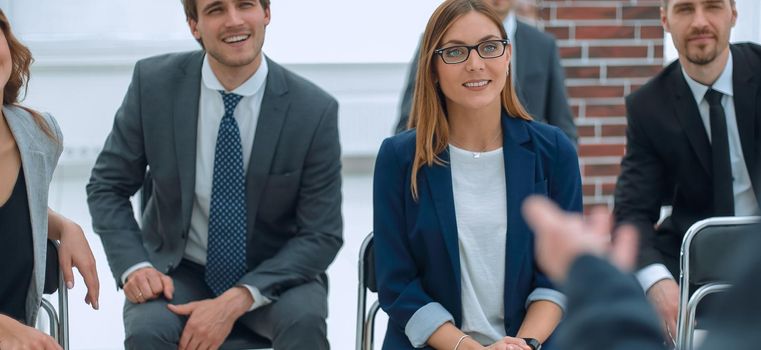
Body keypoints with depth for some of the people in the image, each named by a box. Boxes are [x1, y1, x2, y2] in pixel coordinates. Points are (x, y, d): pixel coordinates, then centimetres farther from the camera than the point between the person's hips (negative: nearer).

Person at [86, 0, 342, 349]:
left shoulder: (314, 109, -14)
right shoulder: (154, 83, -10)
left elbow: (321, 235, -11)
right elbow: (108, 186, 1)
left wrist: (237, 301, -23)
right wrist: (134, 265, -17)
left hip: (272, 273, 0)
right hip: (179, 268, 1)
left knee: (304, 320, -32)